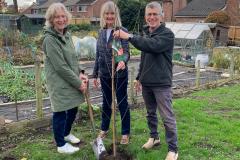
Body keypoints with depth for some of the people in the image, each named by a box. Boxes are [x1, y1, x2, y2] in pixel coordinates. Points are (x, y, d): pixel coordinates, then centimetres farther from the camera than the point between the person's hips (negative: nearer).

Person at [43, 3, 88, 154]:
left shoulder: (67, 35, 8)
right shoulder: (50, 39, -18)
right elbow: (60, 67, -22)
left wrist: (79, 74, -1)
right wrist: (78, 83, -17)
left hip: (71, 81, 8)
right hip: (59, 83, -8)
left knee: (73, 109, 19)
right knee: (61, 112, 5)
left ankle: (66, 133, 43)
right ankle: (61, 145, 23)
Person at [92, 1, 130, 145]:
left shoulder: (122, 31, -11)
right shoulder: (101, 32, 6)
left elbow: (126, 52, -17)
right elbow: (98, 55, 11)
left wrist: (123, 61, -40)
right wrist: (95, 74, 13)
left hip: (120, 74, -5)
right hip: (105, 74, 5)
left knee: (122, 103, 7)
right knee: (106, 102, 18)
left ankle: (126, 133, 22)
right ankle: (104, 128, 36)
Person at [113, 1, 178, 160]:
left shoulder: (167, 34, -11)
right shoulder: (146, 34, 13)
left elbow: (152, 45, -31)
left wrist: (129, 36, -32)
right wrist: (140, 77, 20)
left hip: (161, 83, -7)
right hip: (146, 82, 7)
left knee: (168, 117, -2)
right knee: (150, 112, 19)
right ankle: (154, 137, 38)